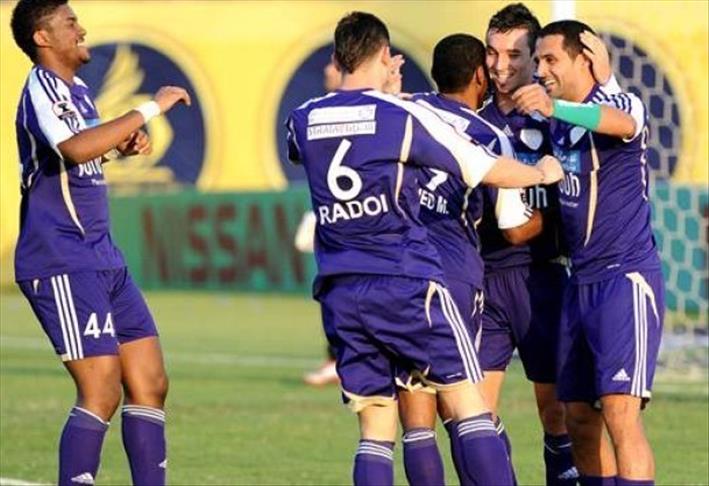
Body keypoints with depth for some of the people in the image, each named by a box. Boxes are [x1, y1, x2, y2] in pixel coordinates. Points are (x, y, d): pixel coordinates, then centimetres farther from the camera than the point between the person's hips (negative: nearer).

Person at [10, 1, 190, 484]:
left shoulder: (77, 90, 16)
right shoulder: (40, 88, -13)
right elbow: (75, 148, -33)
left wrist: (124, 145, 15)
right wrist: (149, 109, -27)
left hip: (102, 258, 10)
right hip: (62, 261, -10)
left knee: (150, 384, 6)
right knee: (101, 393, -14)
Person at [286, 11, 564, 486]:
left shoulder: (303, 120, 7)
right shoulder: (404, 116, -5)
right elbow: (488, 170, 2)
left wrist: (378, 92, 38)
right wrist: (543, 173, 22)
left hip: (339, 294, 4)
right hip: (406, 283, -4)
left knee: (376, 430, 6)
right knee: (469, 406, -2)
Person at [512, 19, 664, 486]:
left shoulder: (624, 105, -11)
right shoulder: (556, 125, 13)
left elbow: (620, 123, -36)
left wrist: (555, 108, -53)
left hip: (627, 277, -8)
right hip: (581, 283, 8)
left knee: (620, 413, -18)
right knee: (580, 421, 7)